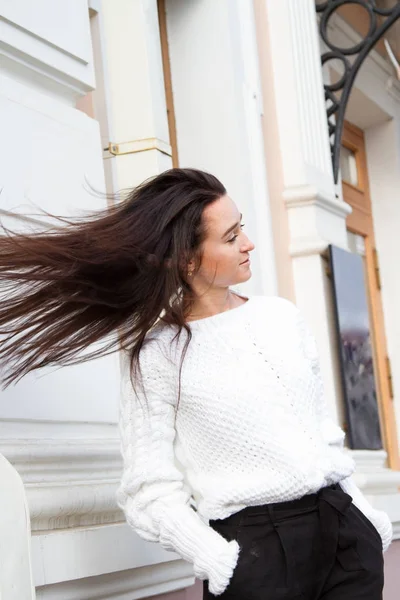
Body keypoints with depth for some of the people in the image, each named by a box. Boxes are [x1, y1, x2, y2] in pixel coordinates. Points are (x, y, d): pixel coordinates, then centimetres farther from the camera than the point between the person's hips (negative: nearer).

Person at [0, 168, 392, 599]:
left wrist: (364, 512, 11)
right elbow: (152, 492, -9)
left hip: (345, 526, 5)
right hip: (257, 544, -4)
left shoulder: (281, 316, 9)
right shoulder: (158, 355, -7)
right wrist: (224, 564, -19)